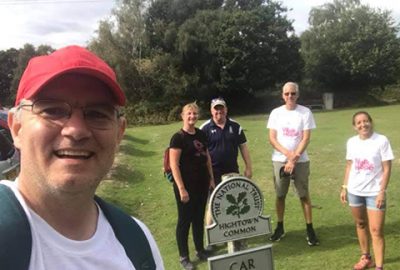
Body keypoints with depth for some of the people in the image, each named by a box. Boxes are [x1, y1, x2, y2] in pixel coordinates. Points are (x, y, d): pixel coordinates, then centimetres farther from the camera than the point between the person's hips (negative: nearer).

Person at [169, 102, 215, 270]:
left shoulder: (201, 134, 7)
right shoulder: (178, 137, -13)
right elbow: (174, 165, -16)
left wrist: (211, 178, 14)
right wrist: (181, 188, -19)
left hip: (201, 183, 6)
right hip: (186, 185, -6)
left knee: (199, 218, 17)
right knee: (185, 220, 5)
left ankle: (200, 250, 33)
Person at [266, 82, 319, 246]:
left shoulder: (305, 112, -4)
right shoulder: (276, 113, 2)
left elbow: (306, 139, -8)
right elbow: (272, 139, -1)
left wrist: (293, 159, -14)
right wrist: (288, 153, -15)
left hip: (300, 161, -2)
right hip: (279, 160, 2)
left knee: (304, 195, 3)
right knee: (280, 195, 9)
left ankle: (310, 229, 13)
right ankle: (280, 227, 23)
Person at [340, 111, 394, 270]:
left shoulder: (381, 140, -11)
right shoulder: (351, 142, 1)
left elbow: (387, 169, -10)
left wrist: (382, 192, -15)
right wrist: (344, 187, 7)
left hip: (374, 192, -4)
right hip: (355, 191, 5)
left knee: (376, 230, -5)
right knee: (360, 224, 17)